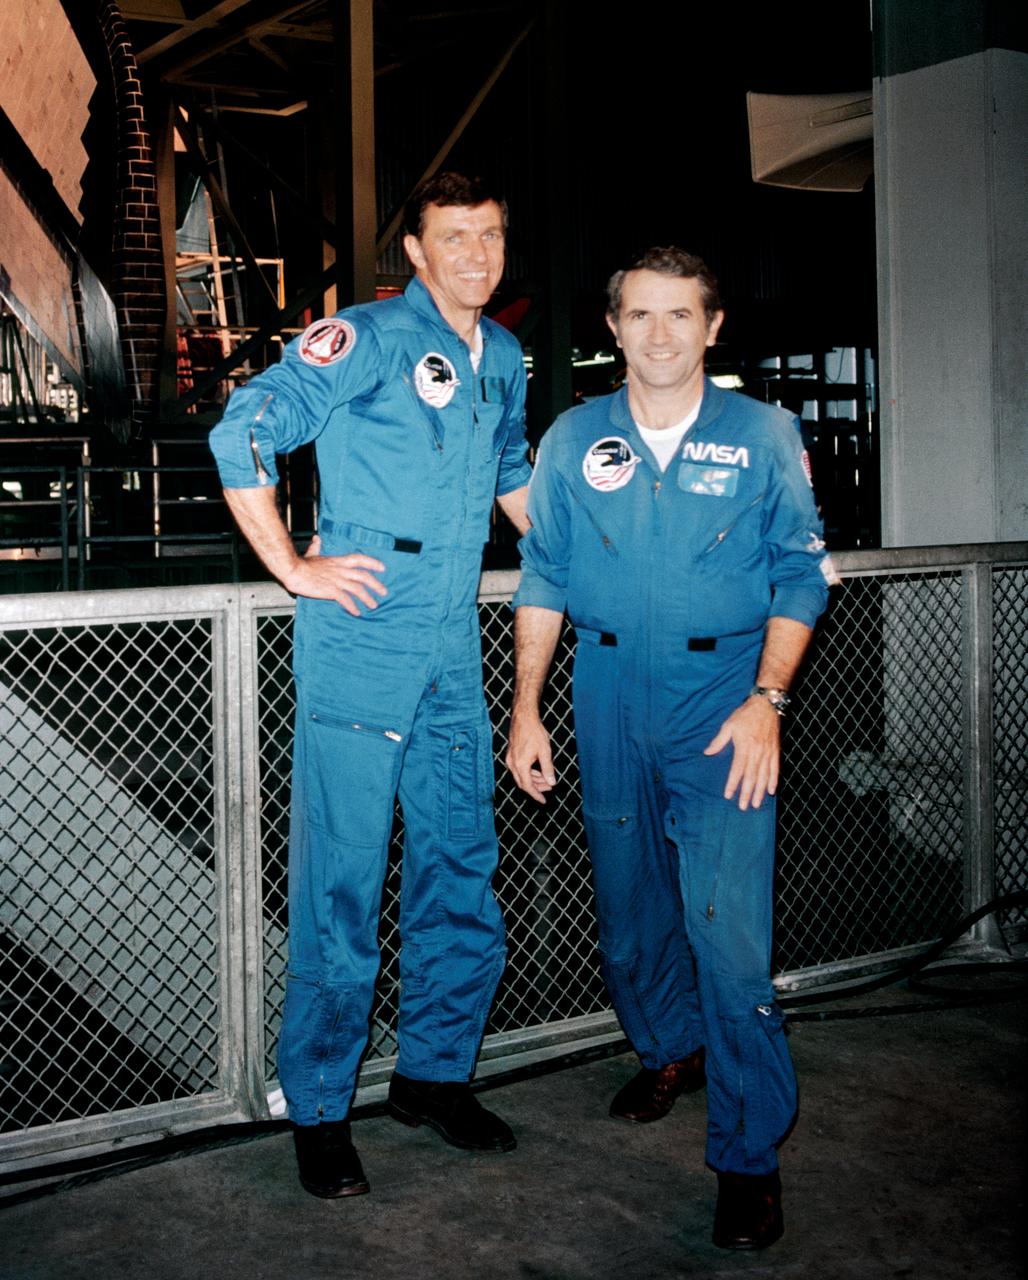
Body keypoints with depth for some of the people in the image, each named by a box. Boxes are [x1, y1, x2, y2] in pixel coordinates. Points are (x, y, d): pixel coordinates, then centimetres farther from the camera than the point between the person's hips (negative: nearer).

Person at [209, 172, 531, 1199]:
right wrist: (295, 570, -13)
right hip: (361, 644, -7)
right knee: (341, 880, -1)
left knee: (461, 866, 12)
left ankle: (434, 1073, 29)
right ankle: (319, 1109, 13)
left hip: (453, 652, 7)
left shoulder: (503, 359, 15)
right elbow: (243, 432, -12)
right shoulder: (370, 337, -7)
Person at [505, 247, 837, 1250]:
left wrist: (767, 699, -9)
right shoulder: (573, 440, 5)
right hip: (610, 692, 3)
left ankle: (749, 1155, 2)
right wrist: (525, 709, 2)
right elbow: (543, 579, 8)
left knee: (727, 922, -9)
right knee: (628, 903, 14)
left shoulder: (763, 435, 0)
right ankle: (669, 1050, 40)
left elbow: (800, 574, 2)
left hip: (723, 693, -3)